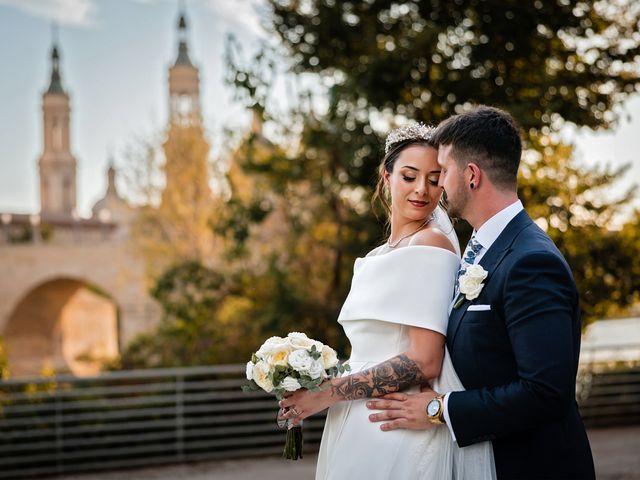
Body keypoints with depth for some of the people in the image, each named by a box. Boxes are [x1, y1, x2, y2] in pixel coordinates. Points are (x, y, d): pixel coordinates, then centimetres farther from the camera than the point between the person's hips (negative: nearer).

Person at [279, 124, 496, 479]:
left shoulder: (431, 244, -12)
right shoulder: (378, 258, 13)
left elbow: (424, 361, -19)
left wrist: (324, 395, -14)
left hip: (404, 430, -8)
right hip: (363, 431, 8)